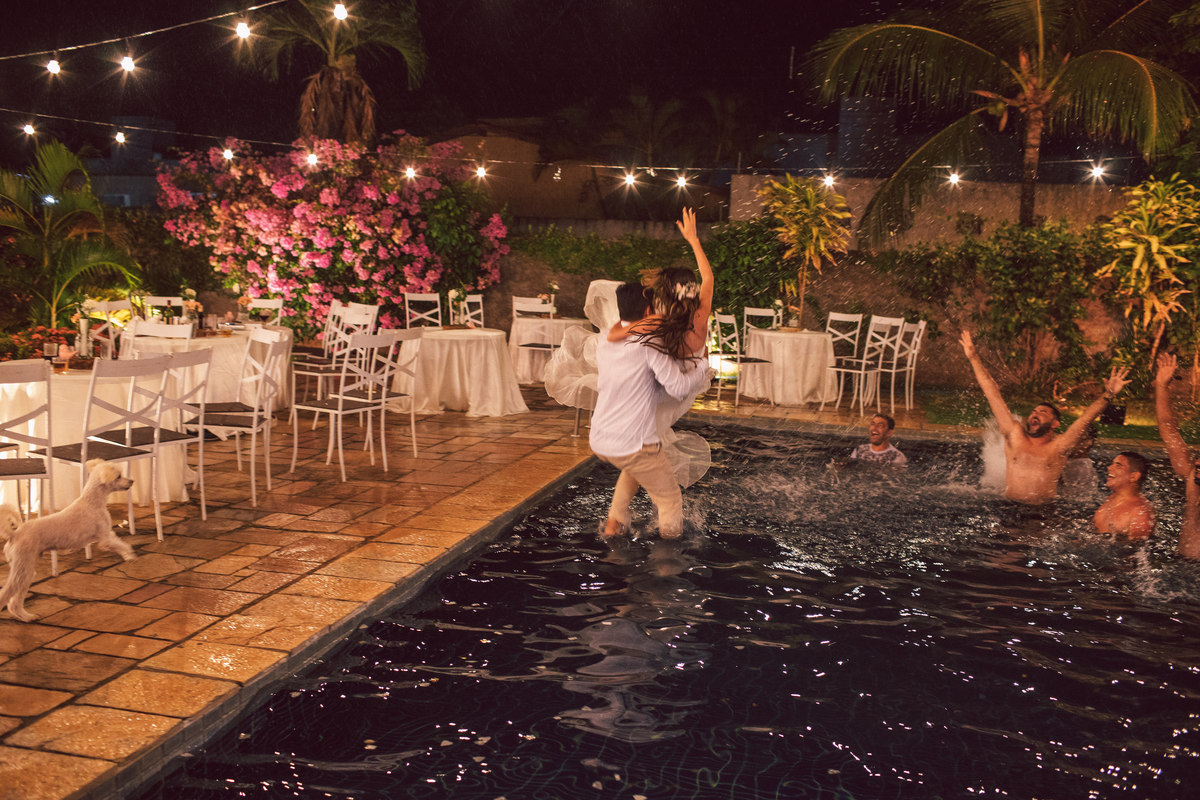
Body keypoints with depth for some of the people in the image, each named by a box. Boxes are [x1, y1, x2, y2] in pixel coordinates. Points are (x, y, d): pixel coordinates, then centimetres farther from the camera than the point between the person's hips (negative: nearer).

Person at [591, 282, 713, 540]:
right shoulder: (649, 345, -14)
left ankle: (614, 523, 28)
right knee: (670, 499, 12)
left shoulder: (604, 343, 6)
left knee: (634, 466, 37)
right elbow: (679, 387, -19)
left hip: (598, 441, 7)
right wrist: (702, 369, 1)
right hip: (633, 445, -7)